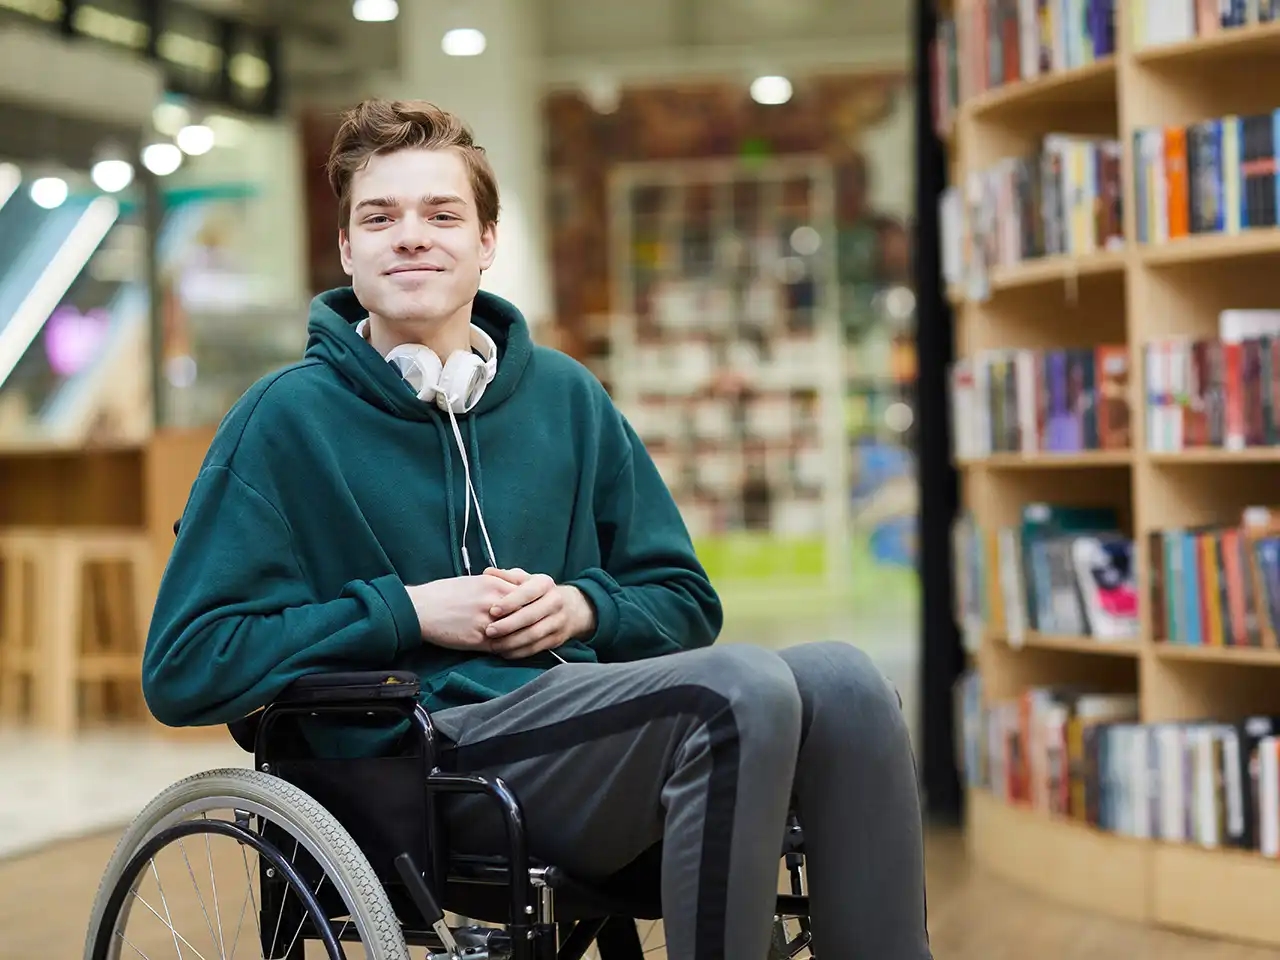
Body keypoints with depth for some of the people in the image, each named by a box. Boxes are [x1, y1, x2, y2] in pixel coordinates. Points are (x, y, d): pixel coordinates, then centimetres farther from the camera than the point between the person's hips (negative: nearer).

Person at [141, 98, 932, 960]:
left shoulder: (567, 397, 17)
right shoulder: (289, 416, 5)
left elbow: (686, 601, 23)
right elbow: (182, 668, -1)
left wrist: (584, 606, 0)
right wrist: (406, 612, -8)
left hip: (595, 719, 5)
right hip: (441, 749, -5)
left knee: (840, 680, -24)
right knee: (740, 686, -30)